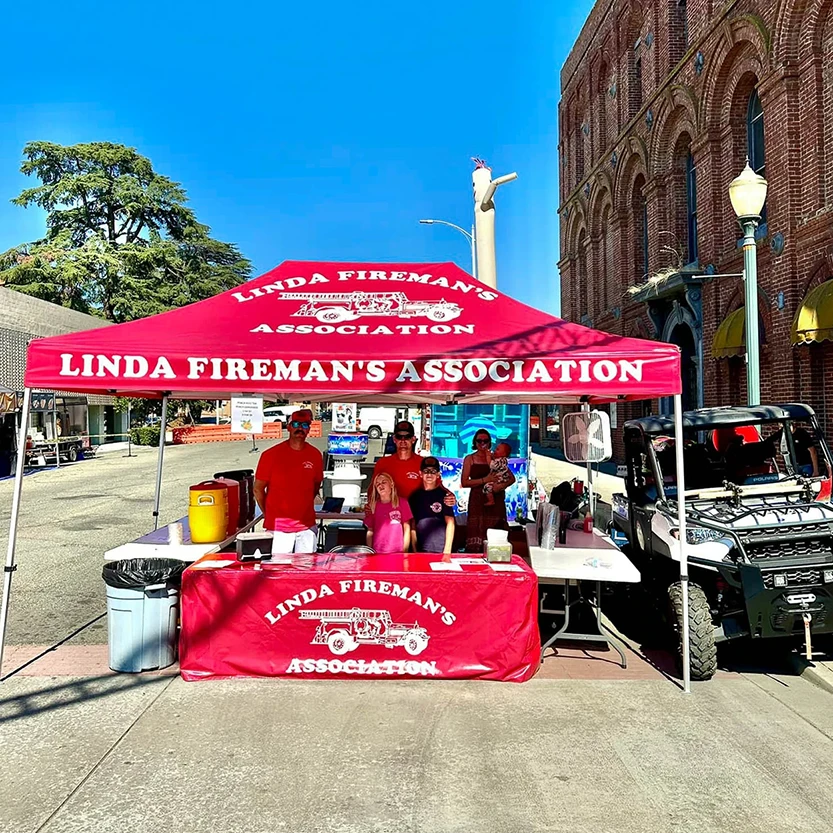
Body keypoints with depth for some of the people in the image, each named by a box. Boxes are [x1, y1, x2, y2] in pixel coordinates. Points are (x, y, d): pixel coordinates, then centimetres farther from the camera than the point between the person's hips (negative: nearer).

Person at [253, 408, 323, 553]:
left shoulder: (315, 455, 2)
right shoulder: (271, 455, -7)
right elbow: (258, 489, 0)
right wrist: (269, 514, 6)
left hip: (307, 526, 3)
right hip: (278, 528, -3)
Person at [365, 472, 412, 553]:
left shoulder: (402, 503, 4)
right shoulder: (373, 506, 9)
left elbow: (407, 528, 3)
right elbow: (370, 531, 9)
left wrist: (405, 551, -4)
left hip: (398, 552, -1)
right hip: (377, 552, 2)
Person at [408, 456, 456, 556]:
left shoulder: (444, 494, 0)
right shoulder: (415, 496, 8)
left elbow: (450, 523, -4)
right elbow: (413, 525, 8)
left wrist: (447, 550, -10)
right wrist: (414, 549, 2)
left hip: (442, 550, -2)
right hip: (421, 550, 2)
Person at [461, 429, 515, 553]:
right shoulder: (470, 459, 9)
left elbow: (512, 478, 11)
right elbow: (464, 483, -1)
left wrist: (502, 485, -9)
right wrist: (485, 480, -9)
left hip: (495, 501, 2)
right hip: (477, 501, -1)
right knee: (477, 535, -8)